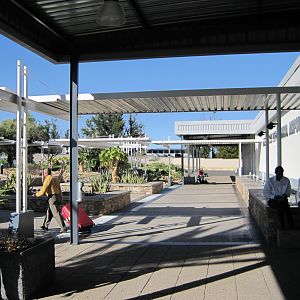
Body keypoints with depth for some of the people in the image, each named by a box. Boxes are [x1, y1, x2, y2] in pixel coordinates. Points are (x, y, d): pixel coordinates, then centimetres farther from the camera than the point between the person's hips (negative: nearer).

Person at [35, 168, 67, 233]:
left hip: (52, 198, -9)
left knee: (56, 214, -6)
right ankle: (45, 226, 31)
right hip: (58, 197, 9)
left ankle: (63, 228, -8)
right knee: (49, 212, 20)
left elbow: (43, 191, -14)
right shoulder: (55, 179, 18)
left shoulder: (47, 179, -10)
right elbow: (59, 189, 19)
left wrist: (37, 194, 5)